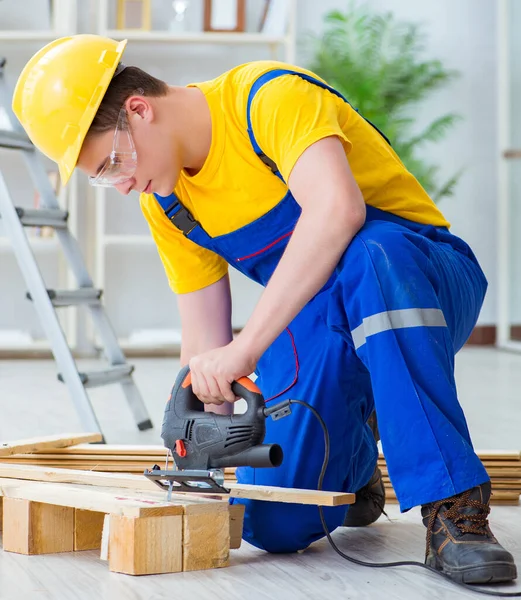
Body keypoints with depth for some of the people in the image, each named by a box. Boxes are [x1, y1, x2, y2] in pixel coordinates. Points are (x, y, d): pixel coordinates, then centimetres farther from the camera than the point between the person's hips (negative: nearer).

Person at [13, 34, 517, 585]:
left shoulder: (267, 96, -20)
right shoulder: (164, 200, 2)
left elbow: (338, 209, -39)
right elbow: (203, 346, 2)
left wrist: (246, 346, -41)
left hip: (423, 278, -6)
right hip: (314, 329, 6)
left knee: (367, 259, -41)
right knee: (274, 527, -10)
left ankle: (453, 507, -33)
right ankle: (349, 459, 26)